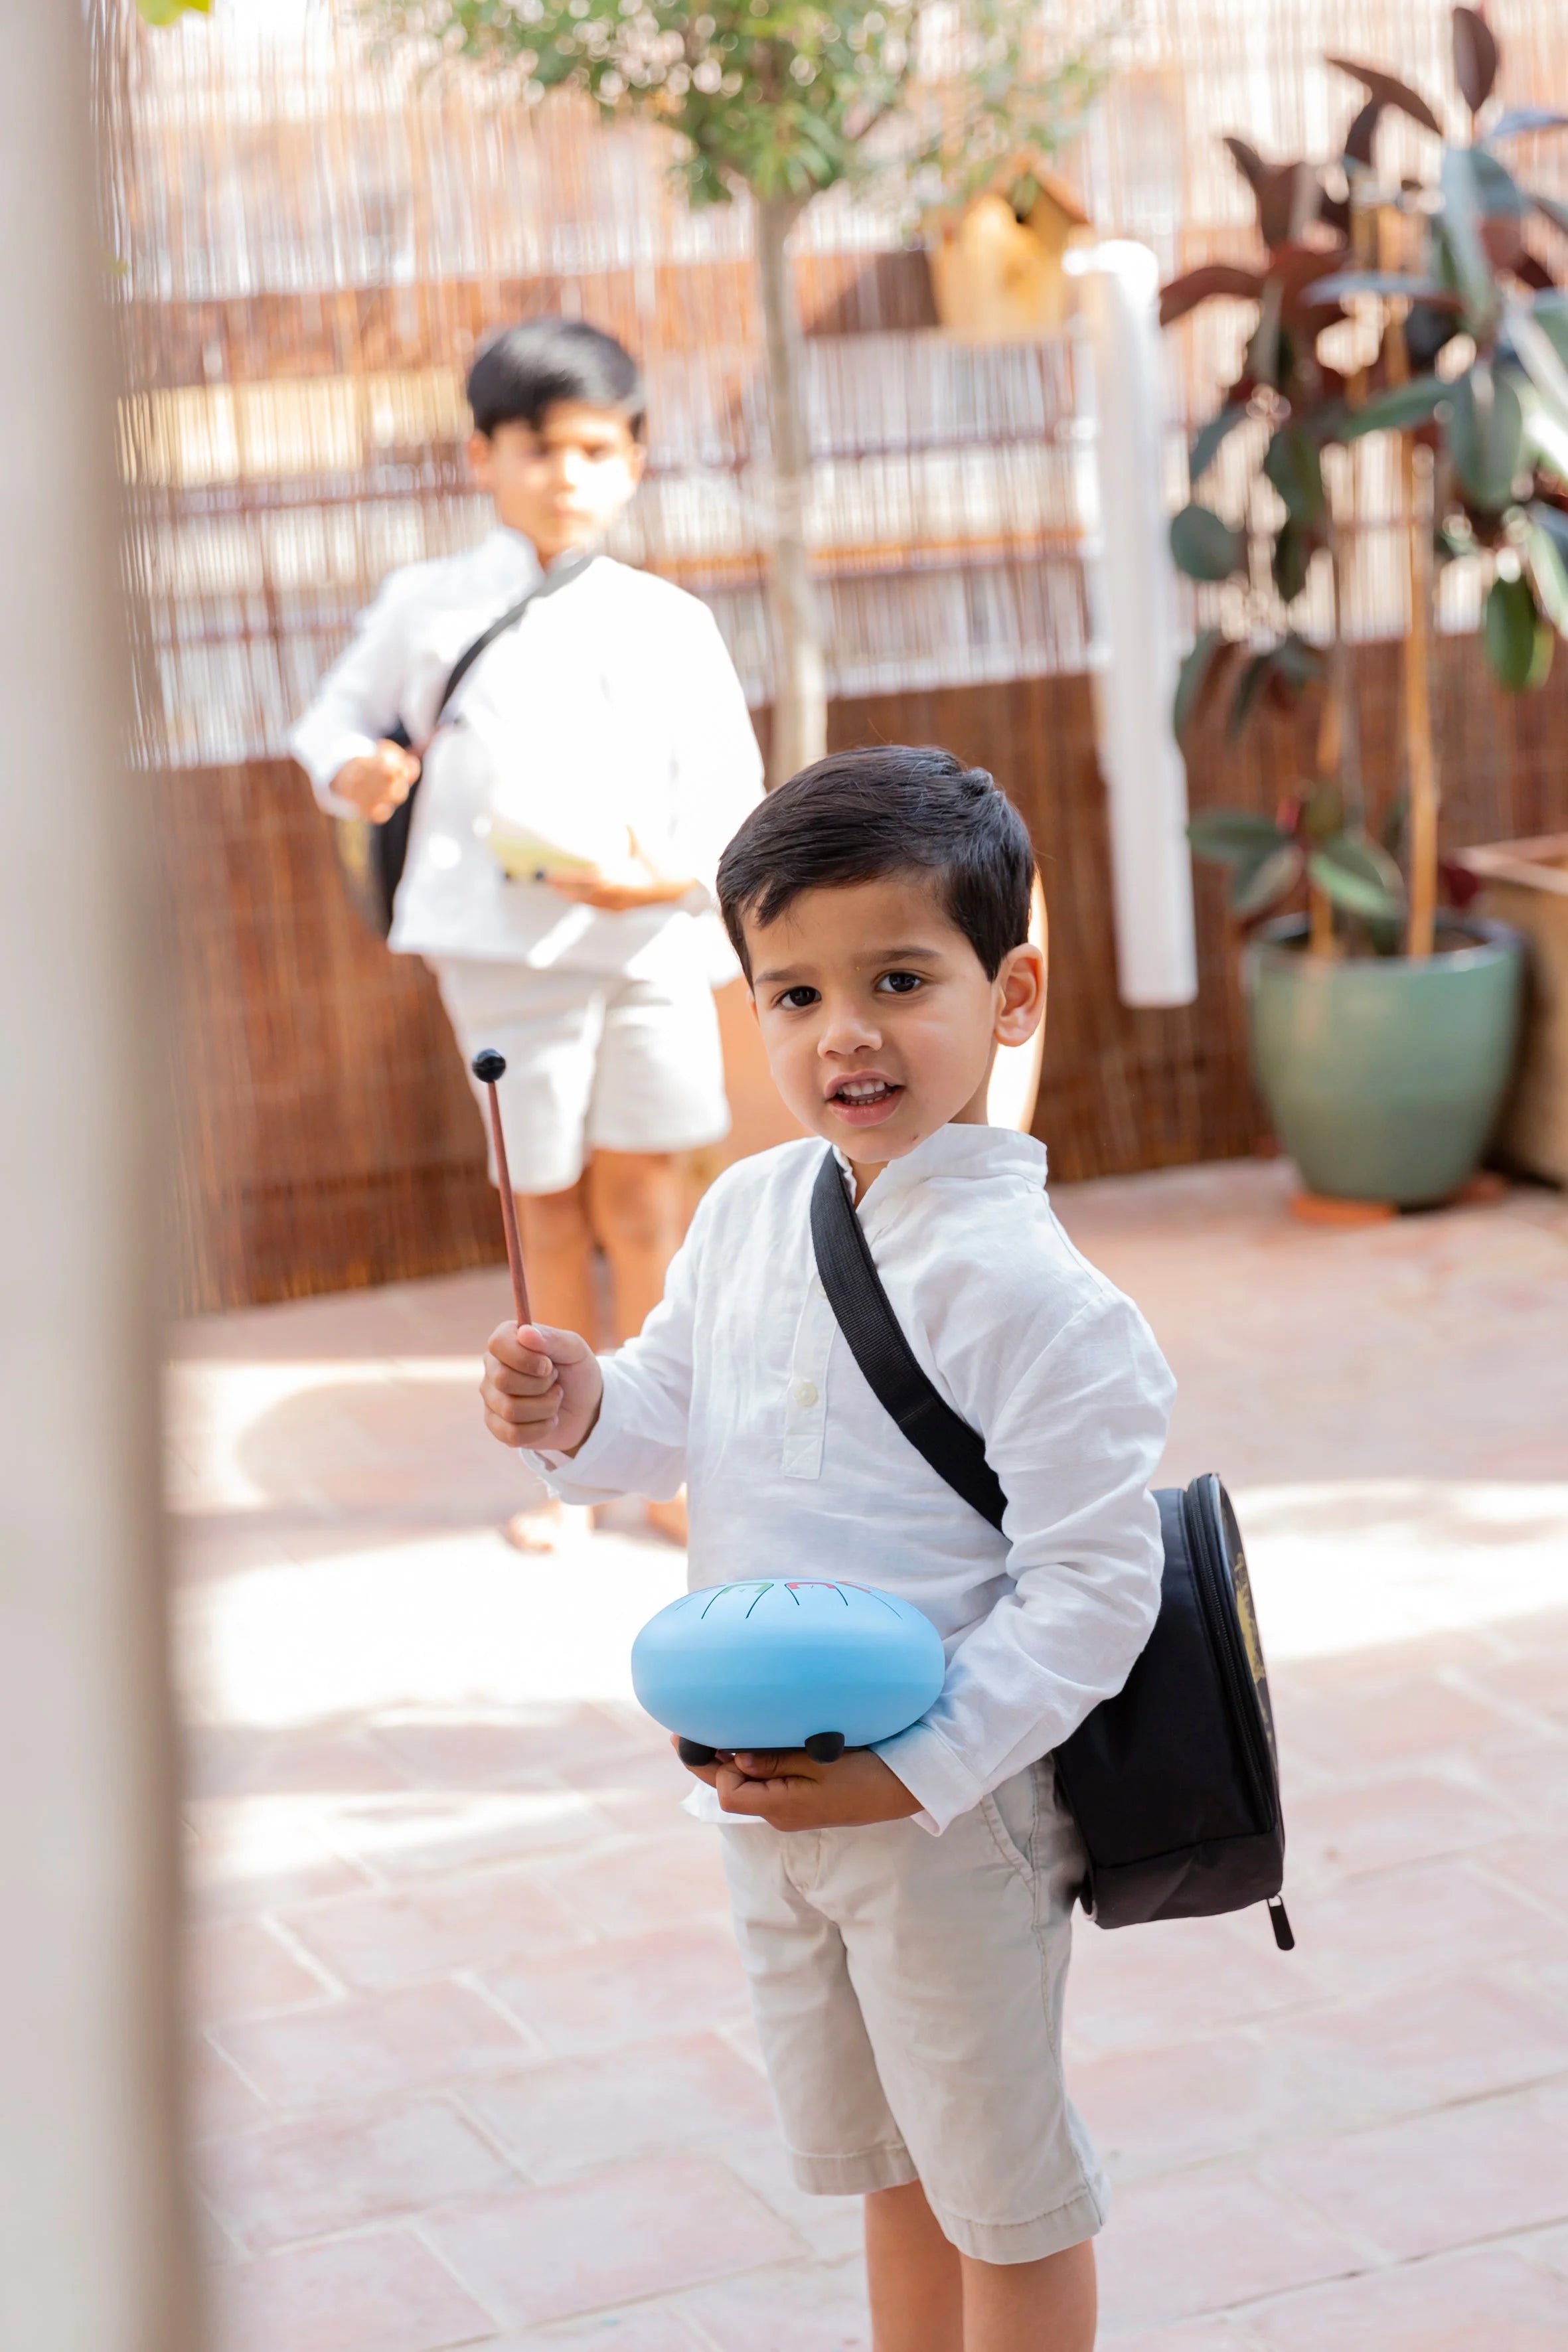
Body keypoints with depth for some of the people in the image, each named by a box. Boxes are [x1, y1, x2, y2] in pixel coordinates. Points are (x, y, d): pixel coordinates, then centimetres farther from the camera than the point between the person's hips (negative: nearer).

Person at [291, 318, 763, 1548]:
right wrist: (350, 770, -10)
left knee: (641, 1184, 2)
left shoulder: (670, 623, 8)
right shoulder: (427, 605, 8)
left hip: (649, 936, 1)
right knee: (550, 1197, 5)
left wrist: (678, 874, -14)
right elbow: (338, 714, 14)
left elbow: (729, 788, 6)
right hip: (505, 940, 0)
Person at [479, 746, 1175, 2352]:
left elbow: (1093, 1590, -23)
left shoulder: (1030, 1294, -24)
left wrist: (915, 1772, -26)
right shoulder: (745, 1214, -2)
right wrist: (579, 1410, -10)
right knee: (884, 2166, 25)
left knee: (1002, 2194, 13)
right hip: (770, 1800, 7)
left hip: (954, 1818, -7)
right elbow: (673, 1411, 12)